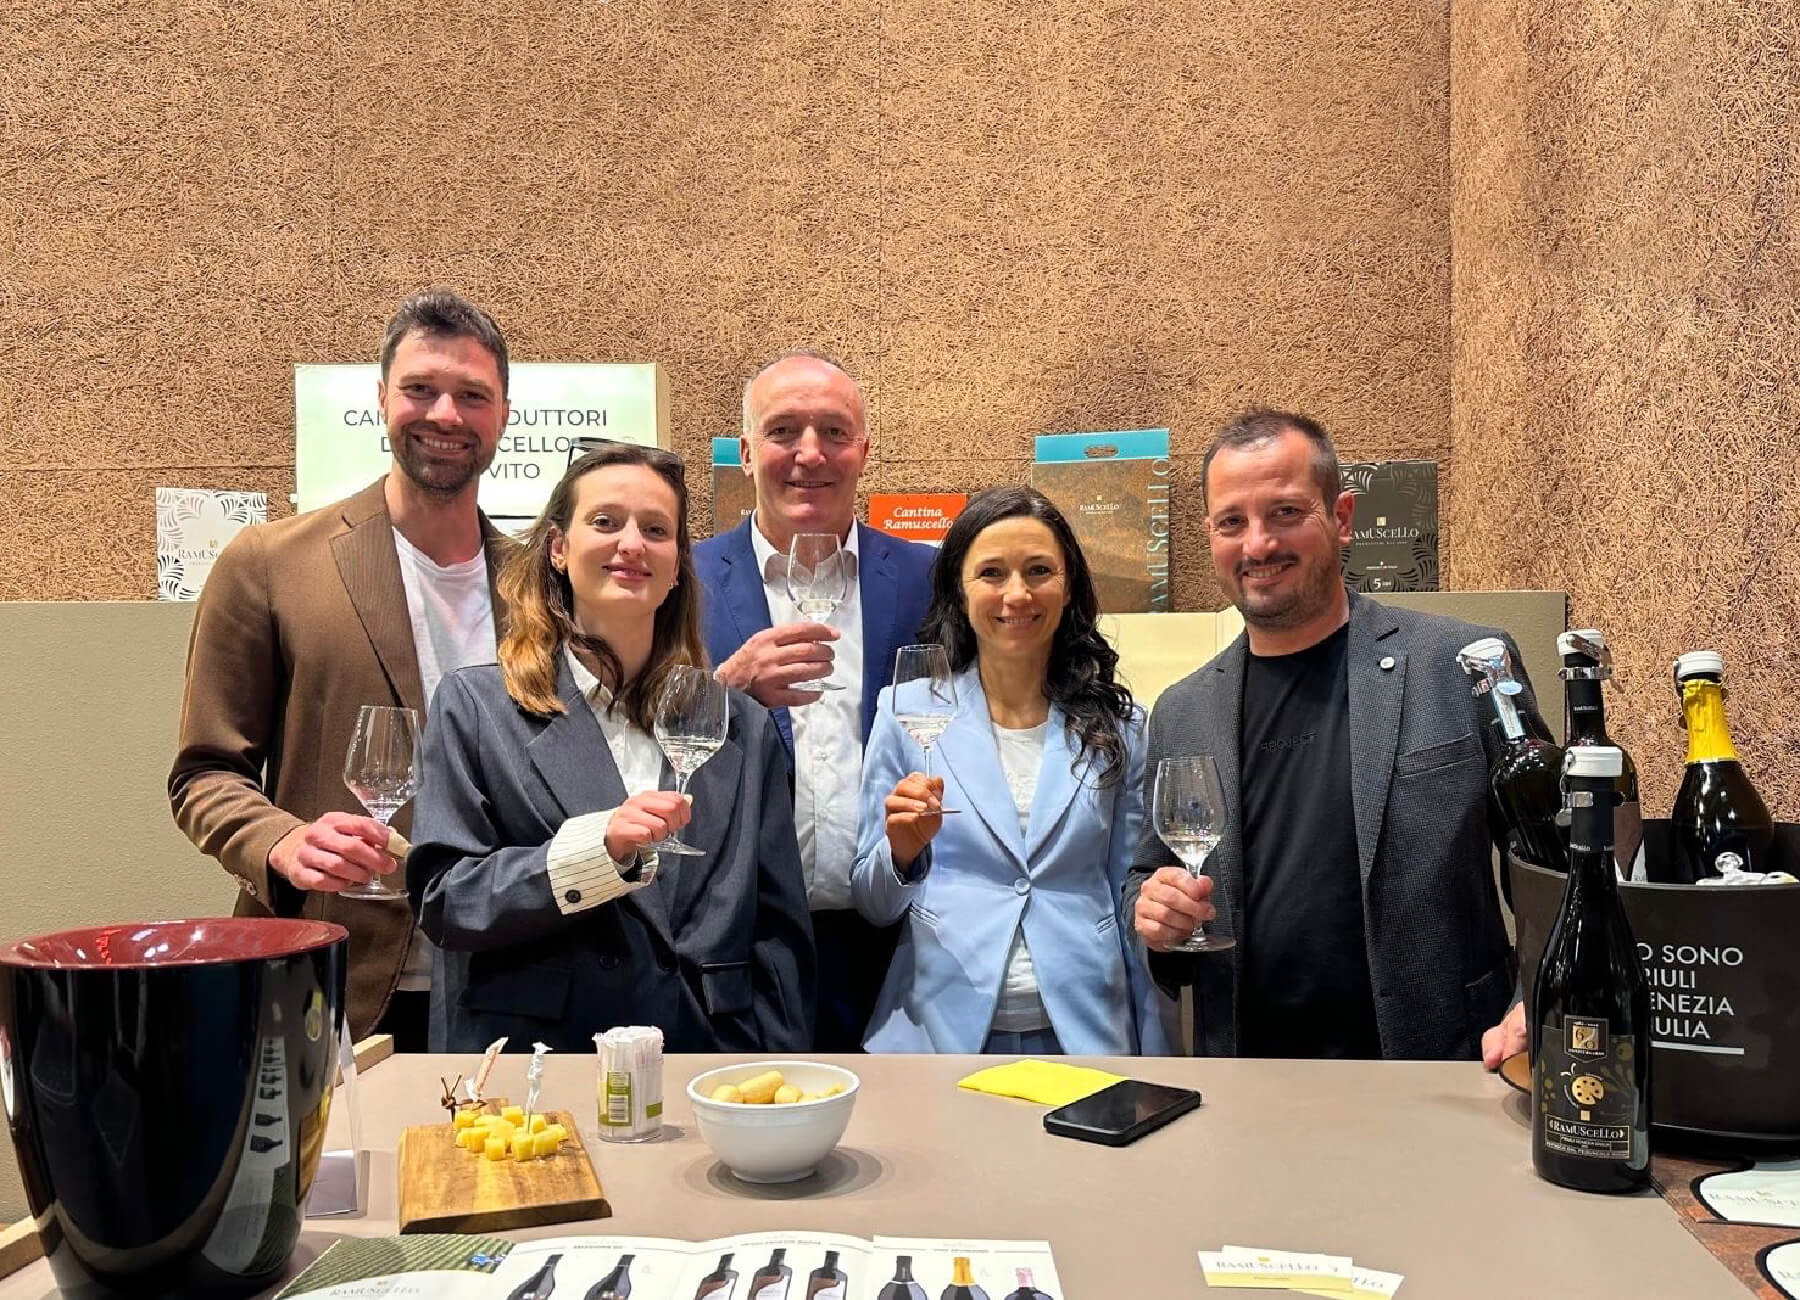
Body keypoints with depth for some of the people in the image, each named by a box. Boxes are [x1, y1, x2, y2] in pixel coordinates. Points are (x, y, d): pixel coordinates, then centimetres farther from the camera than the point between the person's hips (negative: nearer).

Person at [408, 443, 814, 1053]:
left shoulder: (744, 728, 11)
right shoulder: (475, 705, 5)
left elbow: (780, 932, 10)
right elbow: (442, 899, -2)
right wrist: (597, 848, -16)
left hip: (703, 1070, 2)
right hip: (529, 1079, -1)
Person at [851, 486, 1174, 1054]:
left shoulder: (1116, 724, 0)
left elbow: (1131, 901, 4)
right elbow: (874, 906, -1)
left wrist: (1149, 1050, 2)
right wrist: (902, 852, -21)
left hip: (1084, 1030, 1)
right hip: (940, 1028, -1)